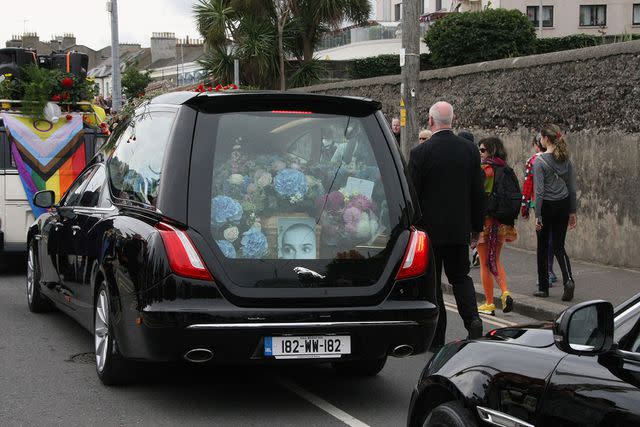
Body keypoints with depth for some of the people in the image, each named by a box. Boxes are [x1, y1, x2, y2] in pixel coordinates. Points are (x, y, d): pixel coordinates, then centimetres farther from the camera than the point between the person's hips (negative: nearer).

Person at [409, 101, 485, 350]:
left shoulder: (420, 153, -13)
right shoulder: (470, 150, 0)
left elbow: (412, 194, -10)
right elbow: (478, 193, 4)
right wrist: (476, 227, 12)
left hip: (430, 228, -3)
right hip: (460, 228, 4)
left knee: (431, 282, 7)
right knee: (460, 277, 18)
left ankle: (436, 339, 8)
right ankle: (472, 319, -6)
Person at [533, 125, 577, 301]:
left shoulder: (540, 161, -12)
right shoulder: (566, 160, 5)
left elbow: (539, 191, -15)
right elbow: (572, 188, 9)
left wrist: (537, 216, -13)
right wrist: (572, 212, 15)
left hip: (547, 207, -5)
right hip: (564, 205, 5)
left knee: (543, 247, 9)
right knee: (559, 246, 10)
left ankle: (543, 287, 15)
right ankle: (568, 279, -13)